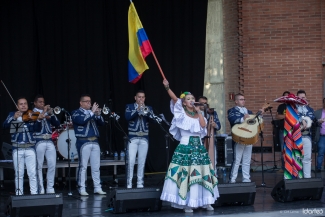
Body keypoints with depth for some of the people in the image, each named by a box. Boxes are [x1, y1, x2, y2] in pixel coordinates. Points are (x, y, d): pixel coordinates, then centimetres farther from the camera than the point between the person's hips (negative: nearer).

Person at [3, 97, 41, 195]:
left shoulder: (31, 115, 6)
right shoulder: (12, 114, 7)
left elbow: (36, 128, -7)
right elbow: (5, 125, -9)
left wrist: (38, 120, -27)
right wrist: (14, 118, -26)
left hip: (30, 148, 0)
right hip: (17, 149, 0)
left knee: (32, 173, -2)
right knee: (19, 174, 4)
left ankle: (34, 194, 2)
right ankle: (19, 194, 10)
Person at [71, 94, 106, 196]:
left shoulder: (92, 112, 19)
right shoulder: (76, 113, 0)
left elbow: (102, 123, 11)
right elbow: (81, 121, -20)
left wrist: (98, 115, -8)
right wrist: (92, 112, -17)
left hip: (95, 142, 6)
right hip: (83, 142, -6)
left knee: (96, 166, 5)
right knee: (83, 166, -5)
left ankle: (97, 187, 9)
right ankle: (82, 188, -2)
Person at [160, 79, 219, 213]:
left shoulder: (198, 115, 12)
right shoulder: (182, 113, 0)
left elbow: (203, 125, -7)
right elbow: (174, 99, -15)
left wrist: (199, 112, -3)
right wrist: (167, 87, -28)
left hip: (199, 147, 5)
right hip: (185, 147, -5)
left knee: (202, 173, 7)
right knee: (185, 173, -6)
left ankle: (205, 202, 16)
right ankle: (186, 204, 0)